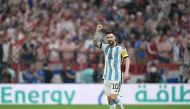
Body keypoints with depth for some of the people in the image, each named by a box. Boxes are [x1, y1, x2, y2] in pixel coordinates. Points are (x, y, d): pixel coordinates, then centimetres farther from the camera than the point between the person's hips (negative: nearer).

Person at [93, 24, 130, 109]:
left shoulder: (120, 48, -2)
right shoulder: (105, 47, 13)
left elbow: (127, 60, -5)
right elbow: (95, 42, 10)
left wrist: (126, 72, -16)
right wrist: (97, 31, 0)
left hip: (116, 76, -6)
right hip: (107, 76, 6)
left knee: (113, 97, -16)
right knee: (109, 98, 4)